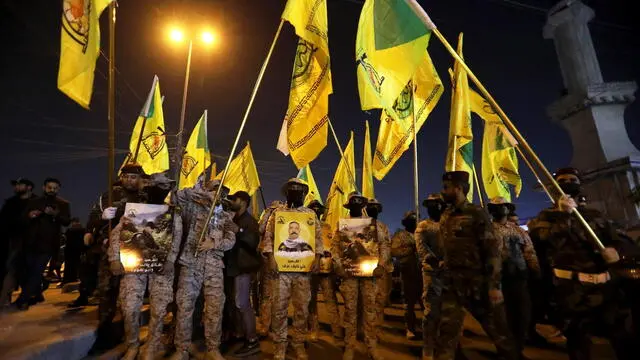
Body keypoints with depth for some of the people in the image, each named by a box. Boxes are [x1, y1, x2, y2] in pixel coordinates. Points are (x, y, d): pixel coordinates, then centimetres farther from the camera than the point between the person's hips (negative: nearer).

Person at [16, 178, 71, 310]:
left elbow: (67, 221, -8)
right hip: (31, 242, 4)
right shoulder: (33, 202, 13)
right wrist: (29, 216, -11)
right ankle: (37, 294, 27)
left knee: (37, 271, -7)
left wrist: (55, 214, -26)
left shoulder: (63, 204, 4)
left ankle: (23, 299, -1)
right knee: (30, 270, 10)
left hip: (48, 243, -4)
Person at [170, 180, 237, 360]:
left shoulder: (226, 217, 12)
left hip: (214, 267, 2)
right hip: (190, 265, -2)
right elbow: (179, 196, -11)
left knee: (215, 308, 2)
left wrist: (214, 243, -16)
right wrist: (200, 190, -10)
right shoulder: (193, 207, 6)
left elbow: (231, 241, 2)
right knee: (184, 307, 2)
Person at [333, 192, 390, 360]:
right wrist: (339, 267, -7)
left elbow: (384, 244, 5)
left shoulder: (373, 223, 9)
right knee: (350, 308, 6)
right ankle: (349, 346, 18)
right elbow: (335, 247, 4)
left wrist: (381, 265, -6)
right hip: (349, 271, 0)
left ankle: (372, 346, 18)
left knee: (370, 308, 5)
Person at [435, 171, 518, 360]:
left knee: (497, 329, 11)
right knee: (447, 331, 6)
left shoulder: (476, 214, -8)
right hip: (451, 284, 5)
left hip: (477, 282, -5)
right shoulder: (445, 217, 9)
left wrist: (494, 285, -17)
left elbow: (493, 250, -13)